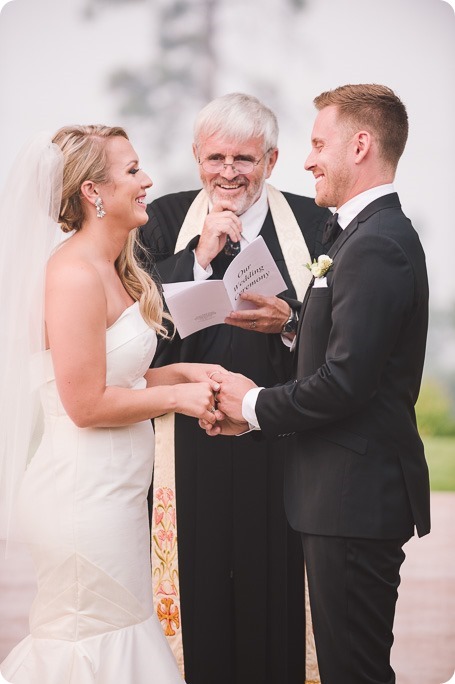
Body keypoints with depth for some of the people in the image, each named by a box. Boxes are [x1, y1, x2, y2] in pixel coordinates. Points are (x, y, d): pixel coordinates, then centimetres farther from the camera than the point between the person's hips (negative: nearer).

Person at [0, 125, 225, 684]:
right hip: (86, 494, -10)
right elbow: (87, 403, -20)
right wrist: (176, 396, -11)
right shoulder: (75, 275, -18)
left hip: (113, 488, 10)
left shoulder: (114, 270, 12)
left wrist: (182, 371, 4)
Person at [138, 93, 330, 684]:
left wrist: (289, 323, -14)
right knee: (199, 586, 3)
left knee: (274, 587, 1)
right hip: (191, 447, 1)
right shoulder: (165, 220, 8)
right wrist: (200, 254, -10)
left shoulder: (314, 224, 6)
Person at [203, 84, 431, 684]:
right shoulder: (376, 234, 15)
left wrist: (255, 405, -10)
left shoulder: (377, 245, -18)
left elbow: (345, 381, -24)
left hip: (357, 495, -10)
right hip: (356, 494, 10)